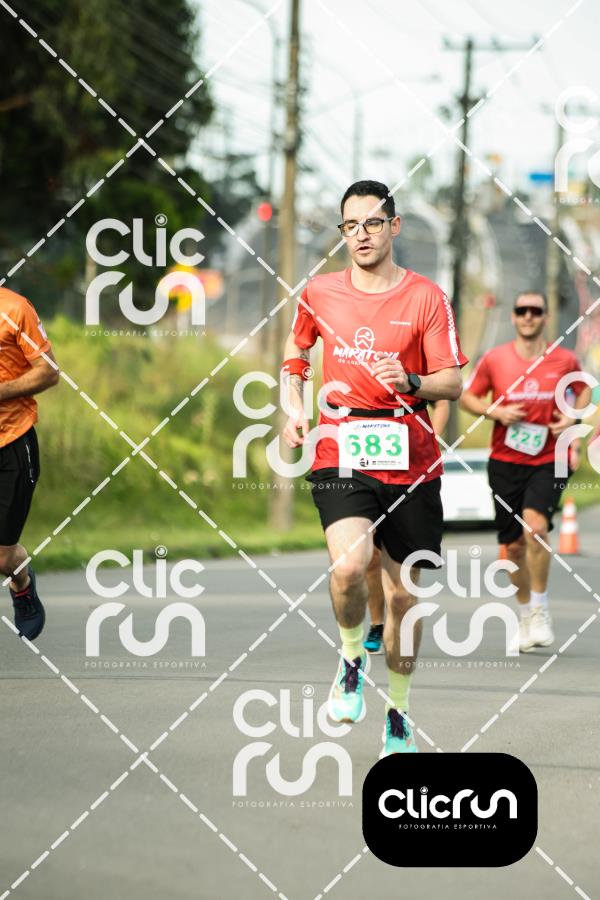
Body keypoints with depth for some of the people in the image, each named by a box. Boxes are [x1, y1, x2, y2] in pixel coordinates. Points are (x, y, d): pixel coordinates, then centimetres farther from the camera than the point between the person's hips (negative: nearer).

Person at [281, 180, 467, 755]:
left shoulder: (426, 298, 0)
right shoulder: (319, 293, 6)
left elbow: (452, 384, 0)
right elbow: (294, 357, 23)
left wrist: (410, 382, -20)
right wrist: (294, 409, 7)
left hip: (410, 464, 0)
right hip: (340, 456, 0)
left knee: (403, 595, 6)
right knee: (349, 566, -26)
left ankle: (397, 714, 25)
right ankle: (351, 659, 3)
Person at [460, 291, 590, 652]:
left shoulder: (565, 360, 0)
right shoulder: (494, 359, -1)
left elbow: (584, 389, 19)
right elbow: (467, 397, 9)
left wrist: (573, 417, -1)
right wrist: (495, 412, -10)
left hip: (549, 461, -2)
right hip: (505, 460, 2)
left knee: (535, 526, -24)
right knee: (514, 544, 6)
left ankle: (541, 609, -9)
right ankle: (526, 614, 27)